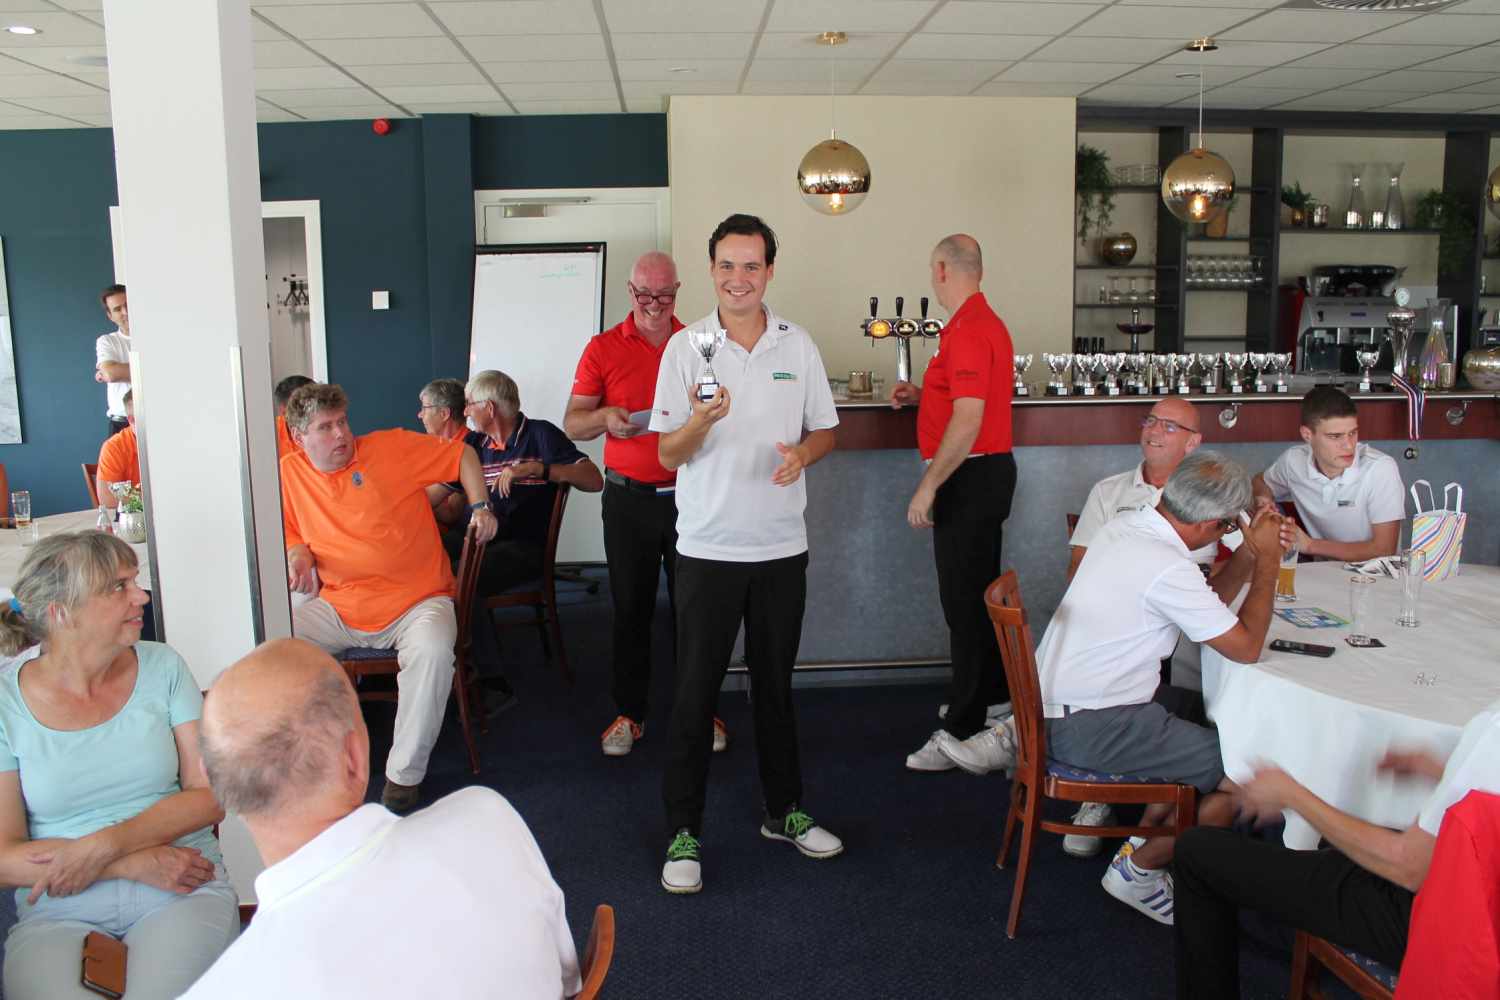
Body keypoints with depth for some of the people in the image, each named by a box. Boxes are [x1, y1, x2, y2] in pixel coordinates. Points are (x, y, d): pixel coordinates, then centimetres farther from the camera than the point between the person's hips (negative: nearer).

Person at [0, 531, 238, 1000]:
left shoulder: (162, 667, 3)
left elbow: (211, 795, 0)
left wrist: (103, 847, -12)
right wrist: (137, 864, -13)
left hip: (183, 889, 0)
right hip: (58, 910, 0)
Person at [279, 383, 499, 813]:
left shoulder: (391, 447, -5)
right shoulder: (290, 472, 5)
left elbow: (463, 455, 4)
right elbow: (292, 535, 18)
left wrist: (480, 507, -5)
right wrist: (298, 554, -4)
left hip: (417, 600, -3)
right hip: (338, 605, 4)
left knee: (433, 651, -34)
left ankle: (406, 772, -16)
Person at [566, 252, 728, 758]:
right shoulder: (603, 348, 3)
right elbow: (572, 423, 3)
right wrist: (604, 417, -18)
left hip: (689, 493, 0)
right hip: (629, 498, 0)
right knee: (630, 609, 8)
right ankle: (629, 713, 21)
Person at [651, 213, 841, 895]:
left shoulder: (798, 345, 5)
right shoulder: (685, 347, -2)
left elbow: (826, 430, 11)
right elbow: (669, 455, -4)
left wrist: (801, 454, -11)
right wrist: (700, 420, -25)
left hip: (781, 546, 3)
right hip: (708, 549, -2)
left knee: (776, 684, 15)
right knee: (695, 691, 2)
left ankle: (783, 811, 31)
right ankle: (683, 833, 14)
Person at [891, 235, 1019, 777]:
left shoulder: (966, 330, -19)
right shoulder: (988, 322, 15)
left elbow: (968, 419, -25)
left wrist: (928, 486, -21)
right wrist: (923, 395, 17)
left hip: (969, 477, -11)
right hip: (990, 471, 11)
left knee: (964, 602, -6)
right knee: (982, 591, 20)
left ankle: (963, 732, 1)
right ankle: (995, 696, 35)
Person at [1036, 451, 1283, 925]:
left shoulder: (1125, 525, 5)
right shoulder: (1167, 567, -24)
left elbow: (1206, 607, 17)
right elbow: (1246, 646, -13)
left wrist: (1251, 553, 10)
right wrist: (1267, 562, -3)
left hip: (1056, 703, 10)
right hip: (1088, 728, -10)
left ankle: (1143, 835, 22)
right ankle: (1139, 868, 10)